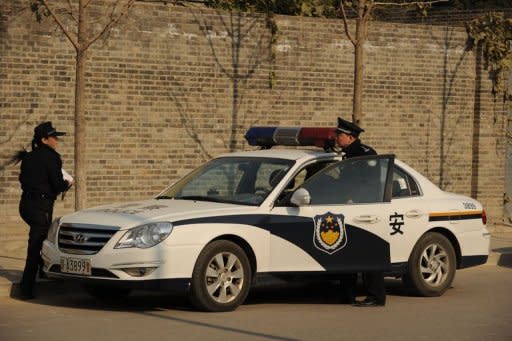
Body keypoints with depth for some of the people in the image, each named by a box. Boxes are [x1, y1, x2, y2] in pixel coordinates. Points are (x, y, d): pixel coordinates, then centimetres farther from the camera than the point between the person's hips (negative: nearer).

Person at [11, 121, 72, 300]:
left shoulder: (28, 157, 11)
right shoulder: (51, 157, -11)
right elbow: (58, 186, -14)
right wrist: (68, 183, 7)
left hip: (26, 204, 8)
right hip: (41, 206, -8)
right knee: (35, 246, -4)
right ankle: (26, 289, -4)